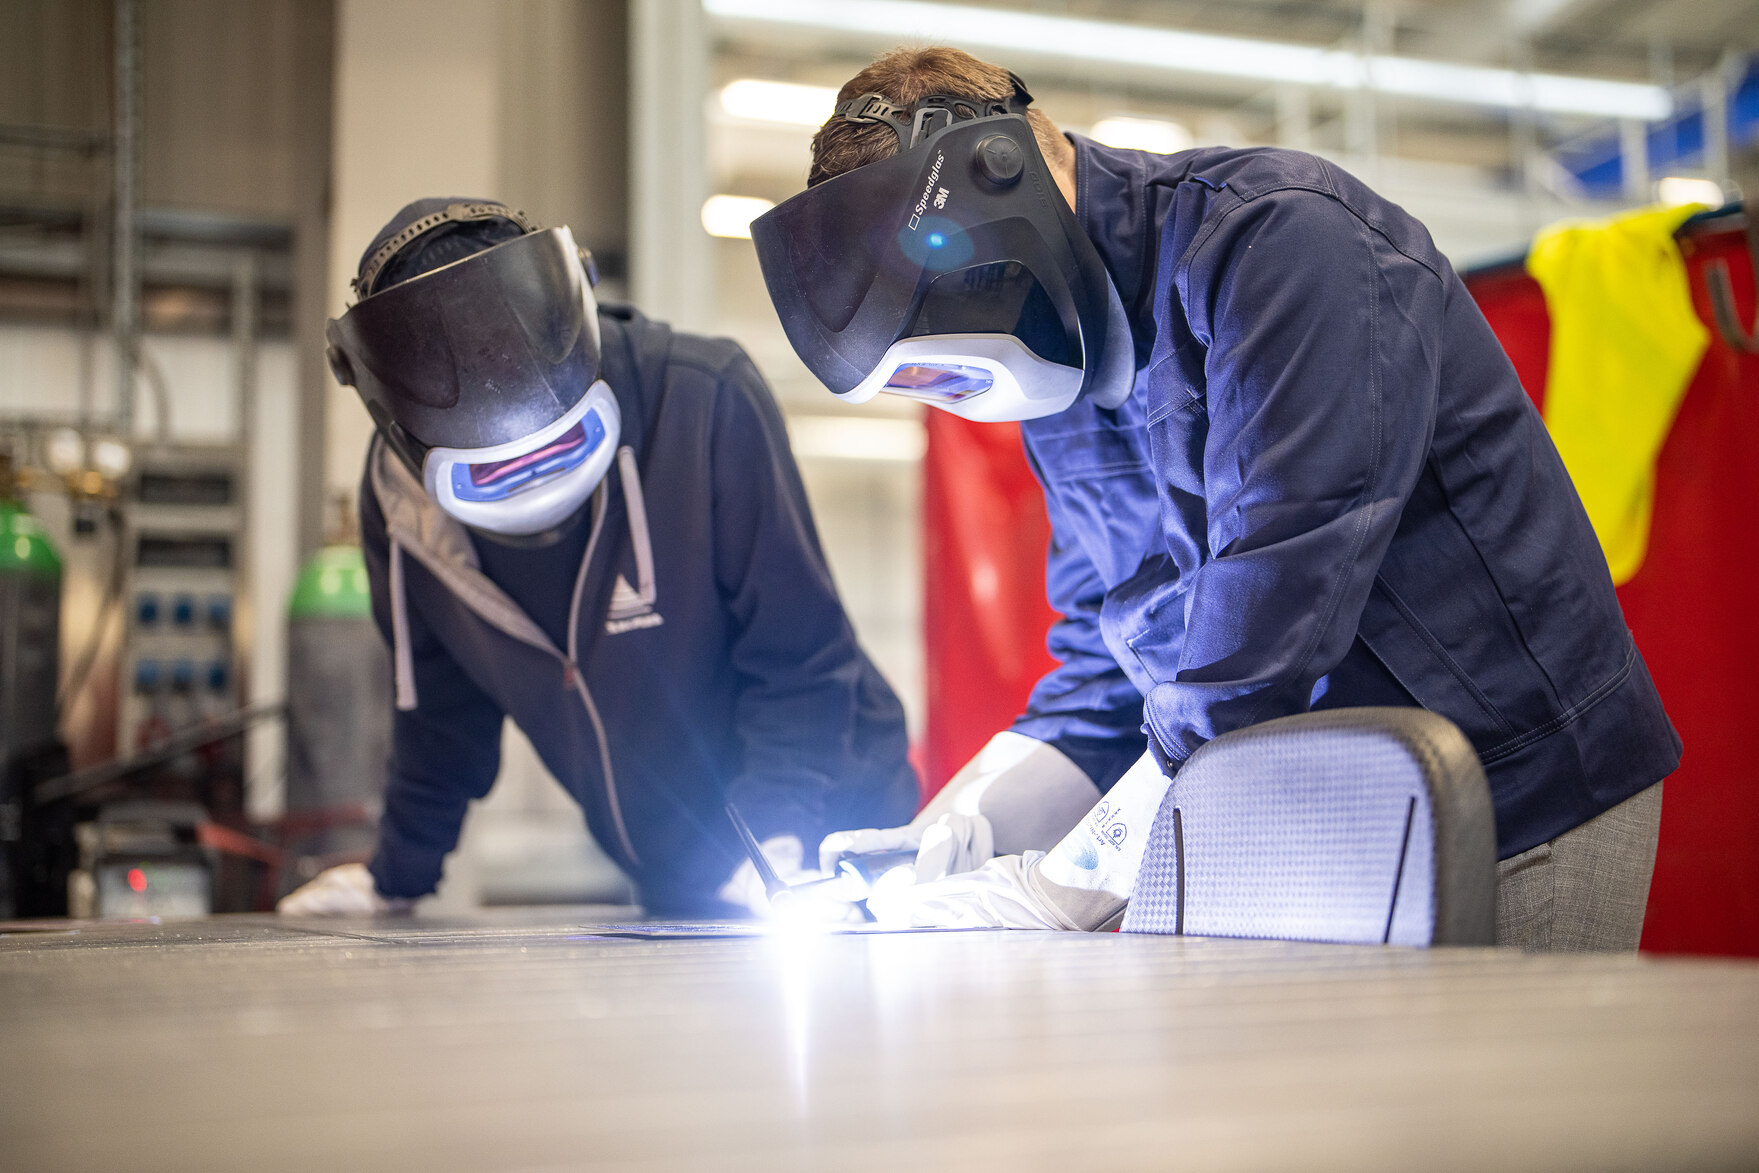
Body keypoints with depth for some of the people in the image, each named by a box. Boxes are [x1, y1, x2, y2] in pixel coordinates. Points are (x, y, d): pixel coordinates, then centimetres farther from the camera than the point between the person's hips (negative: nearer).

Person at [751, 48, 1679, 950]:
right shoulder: (1064, 382, 6)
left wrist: (1072, 883, -23)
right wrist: (952, 833, -5)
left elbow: (1280, 596, -27)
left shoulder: (1279, 236, -20)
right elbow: (1108, 667, 11)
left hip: (1524, 811, -6)